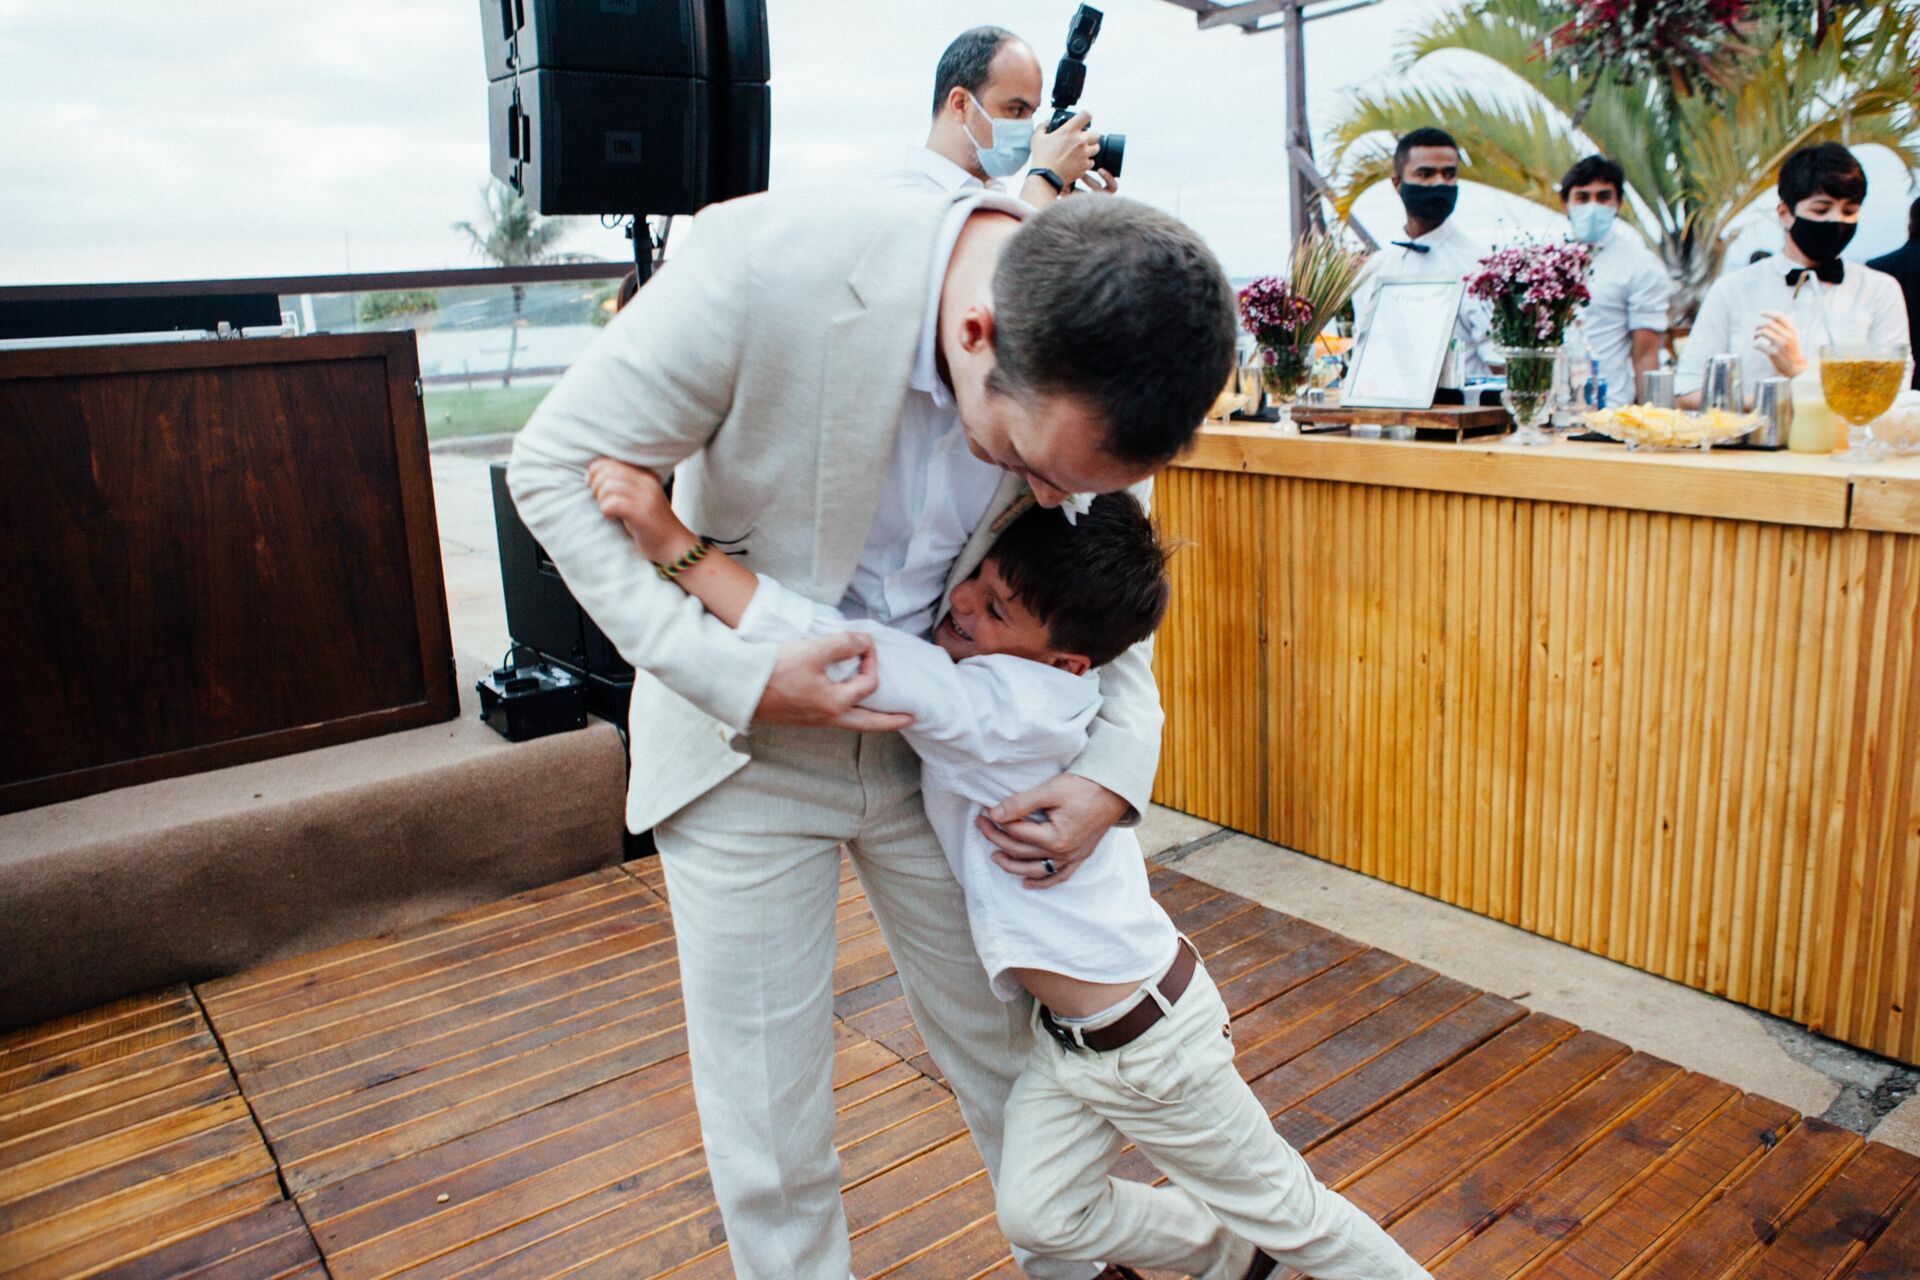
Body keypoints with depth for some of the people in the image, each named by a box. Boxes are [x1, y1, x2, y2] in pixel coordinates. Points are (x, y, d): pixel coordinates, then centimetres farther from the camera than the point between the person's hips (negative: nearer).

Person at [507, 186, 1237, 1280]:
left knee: (1011, 1055, 19)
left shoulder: (1095, 369, -16)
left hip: (938, 736, 4)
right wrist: (737, 681, -25)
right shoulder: (767, 263, -30)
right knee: (770, 1130, 7)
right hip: (743, 739, -3)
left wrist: (1115, 775, -13)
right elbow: (557, 467, -19)